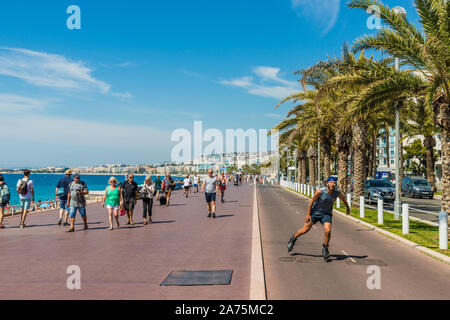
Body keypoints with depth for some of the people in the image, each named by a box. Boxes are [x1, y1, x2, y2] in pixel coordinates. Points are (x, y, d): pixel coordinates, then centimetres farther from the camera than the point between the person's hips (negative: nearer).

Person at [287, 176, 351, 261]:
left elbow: (344, 199, 8)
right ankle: (293, 239, 34)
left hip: (326, 214, 2)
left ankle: (325, 249, 3)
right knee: (305, 230, 5)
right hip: (315, 213, -1)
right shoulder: (320, 192, -24)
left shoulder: (337, 193, -15)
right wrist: (308, 214, -10)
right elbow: (312, 201, -13)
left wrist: (348, 208, 24)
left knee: (327, 230, -20)